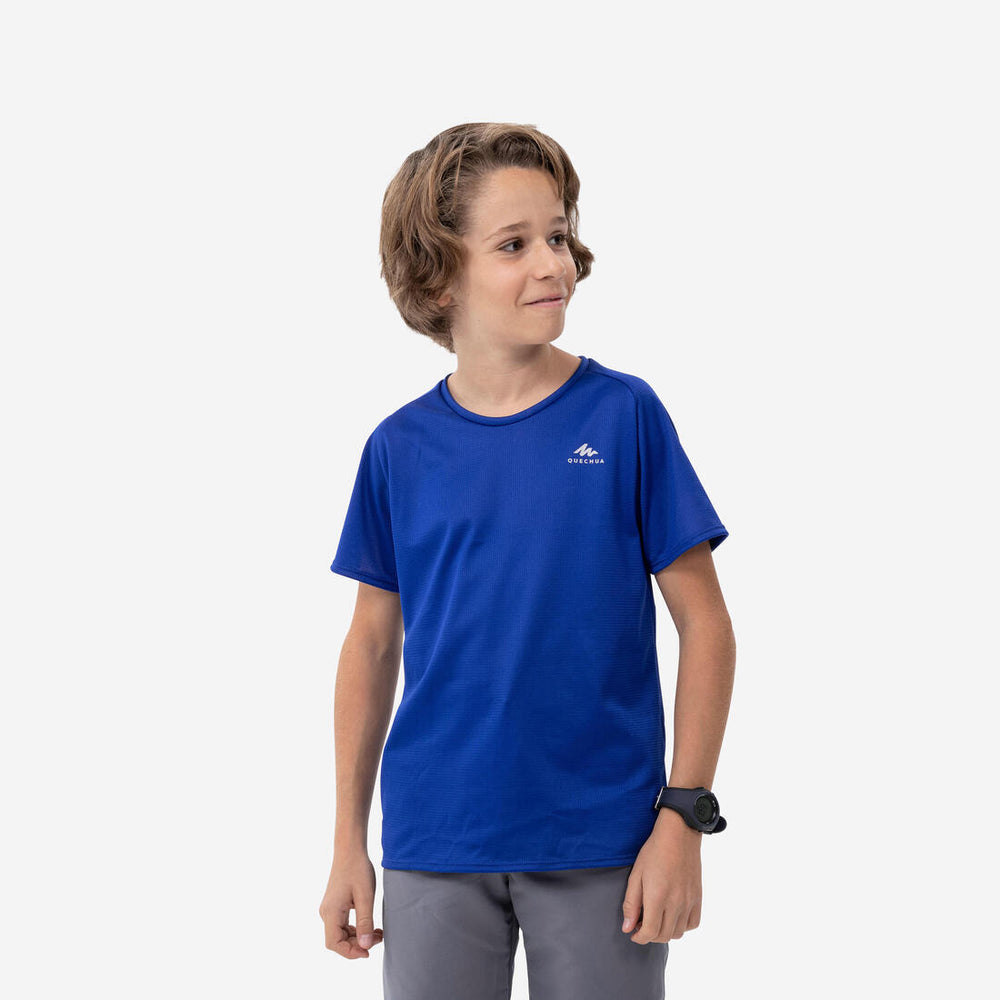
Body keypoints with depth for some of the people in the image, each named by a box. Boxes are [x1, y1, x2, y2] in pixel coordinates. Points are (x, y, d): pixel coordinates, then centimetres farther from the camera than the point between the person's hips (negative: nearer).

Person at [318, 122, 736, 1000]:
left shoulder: (624, 416, -4)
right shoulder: (399, 449, 3)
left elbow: (704, 624, -2)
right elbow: (374, 642, 9)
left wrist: (684, 817, -8)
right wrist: (349, 842, 8)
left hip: (601, 847, -1)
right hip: (435, 848, 2)